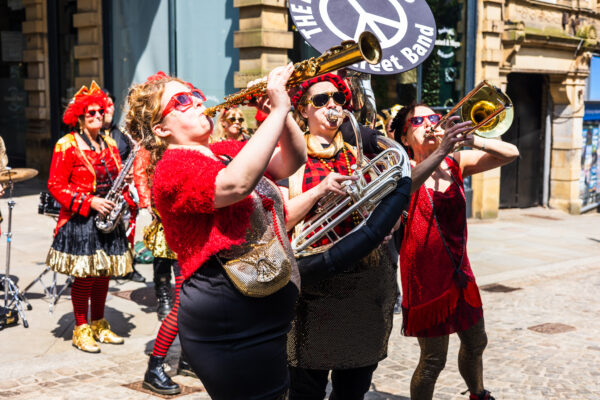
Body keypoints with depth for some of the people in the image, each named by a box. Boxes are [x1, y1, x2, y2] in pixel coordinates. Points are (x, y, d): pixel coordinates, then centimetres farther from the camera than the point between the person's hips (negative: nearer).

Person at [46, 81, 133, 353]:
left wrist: (122, 196, 1)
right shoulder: (67, 145, -7)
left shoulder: (109, 144, 13)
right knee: (84, 277, -2)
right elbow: (56, 186, -11)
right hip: (80, 221, -6)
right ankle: (81, 330, 12)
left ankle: (99, 325, 24)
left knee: (104, 274, 10)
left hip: (107, 219, 6)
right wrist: (90, 202, -19)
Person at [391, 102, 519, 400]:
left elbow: (510, 153, -5)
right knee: (433, 360, -4)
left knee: (475, 343, 22)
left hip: (458, 270, 6)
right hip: (426, 273, -6)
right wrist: (442, 150, -45)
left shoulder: (455, 163, 3)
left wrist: (472, 141, -22)